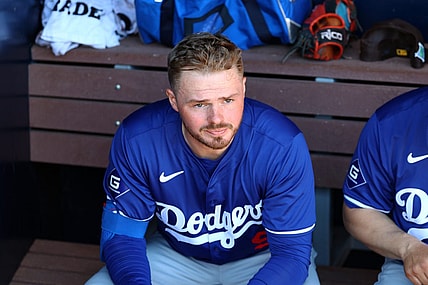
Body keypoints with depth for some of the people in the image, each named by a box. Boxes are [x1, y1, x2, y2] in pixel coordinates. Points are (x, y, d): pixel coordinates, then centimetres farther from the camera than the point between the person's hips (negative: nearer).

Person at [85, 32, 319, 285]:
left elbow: (292, 251, -23)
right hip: (175, 255, 2)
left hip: (262, 258, -1)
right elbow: (121, 233, -12)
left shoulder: (284, 147, -29)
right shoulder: (135, 140, -23)